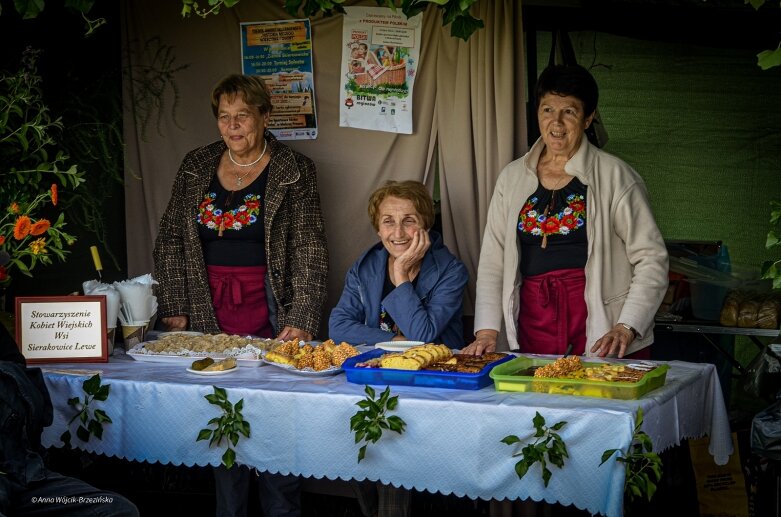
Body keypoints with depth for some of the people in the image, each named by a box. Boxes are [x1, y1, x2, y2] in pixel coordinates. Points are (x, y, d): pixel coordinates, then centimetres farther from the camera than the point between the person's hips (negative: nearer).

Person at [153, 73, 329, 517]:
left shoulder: (294, 172, -2)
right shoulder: (197, 167, 9)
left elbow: (309, 252, -6)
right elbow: (170, 242, 9)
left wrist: (300, 322, -16)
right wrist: (174, 309, 0)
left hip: (269, 314, -3)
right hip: (209, 314, 3)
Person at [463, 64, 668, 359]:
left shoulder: (615, 177, -1)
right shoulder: (512, 178, 10)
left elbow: (652, 259, -3)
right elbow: (492, 261, 11)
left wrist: (626, 329, -14)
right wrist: (487, 331, 0)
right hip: (534, 325, 3)